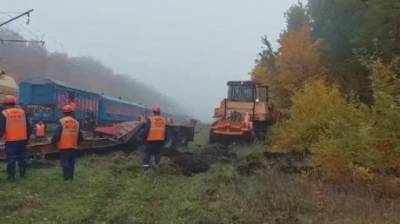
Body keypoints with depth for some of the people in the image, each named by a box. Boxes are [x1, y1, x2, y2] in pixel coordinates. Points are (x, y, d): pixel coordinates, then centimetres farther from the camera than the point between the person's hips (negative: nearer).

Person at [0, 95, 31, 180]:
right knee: (22, 158, 13)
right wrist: (27, 137, 20)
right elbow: (28, 126, 12)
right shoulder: (22, 112, 9)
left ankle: (11, 176, 5)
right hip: (22, 140, 4)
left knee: (11, 159, 2)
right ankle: (23, 174, 19)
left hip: (10, 141, -4)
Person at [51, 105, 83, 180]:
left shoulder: (61, 121, -8)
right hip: (73, 146, 4)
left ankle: (67, 177, -9)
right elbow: (80, 136, 12)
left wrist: (53, 142, 2)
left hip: (64, 146, -4)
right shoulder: (76, 122, 7)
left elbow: (57, 134, -12)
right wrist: (77, 143, 27)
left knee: (64, 161, 0)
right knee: (71, 162, 13)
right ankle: (71, 177, 18)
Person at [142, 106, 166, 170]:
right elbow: (165, 131, 13)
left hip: (151, 139, -3)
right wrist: (164, 139, 20)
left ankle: (146, 164, 1)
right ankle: (157, 164, 9)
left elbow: (146, 129, -9)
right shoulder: (163, 120, 9)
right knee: (158, 152, 11)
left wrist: (144, 137, 0)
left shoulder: (150, 119, -6)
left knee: (148, 152, 5)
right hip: (160, 139, 3)